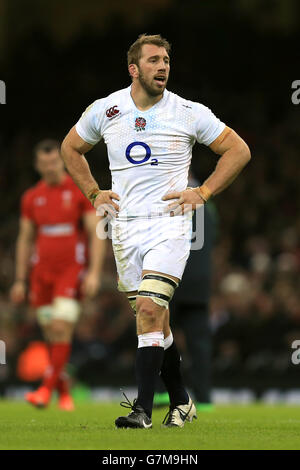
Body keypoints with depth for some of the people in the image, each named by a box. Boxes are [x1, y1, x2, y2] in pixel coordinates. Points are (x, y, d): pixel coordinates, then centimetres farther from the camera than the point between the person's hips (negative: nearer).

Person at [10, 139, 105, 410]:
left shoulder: (80, 192, -2)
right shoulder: (32, 197, 9)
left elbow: (96, 235, -5)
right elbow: (25, 240, 15)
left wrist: (94, 273, -15)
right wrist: (20, 281, 11)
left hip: (72, 271, -4)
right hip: (42, 273, 4)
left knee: (61, 329, -15)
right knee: (52, 335, 4)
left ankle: (47, 389, -17)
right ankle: (64, 392, 13)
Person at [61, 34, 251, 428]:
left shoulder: (190, 113, -5)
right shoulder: (105, 110, 3)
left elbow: (238, 150, 4)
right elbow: (71, 148, 21)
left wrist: (202, 192, -3)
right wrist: (94, 193, 11)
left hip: (169, 222, -4)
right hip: (125, 226, 4)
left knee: (149, 310, -18)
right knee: (154, 319, 9)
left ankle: (143, 408, -18)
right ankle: (181, 402, 24)